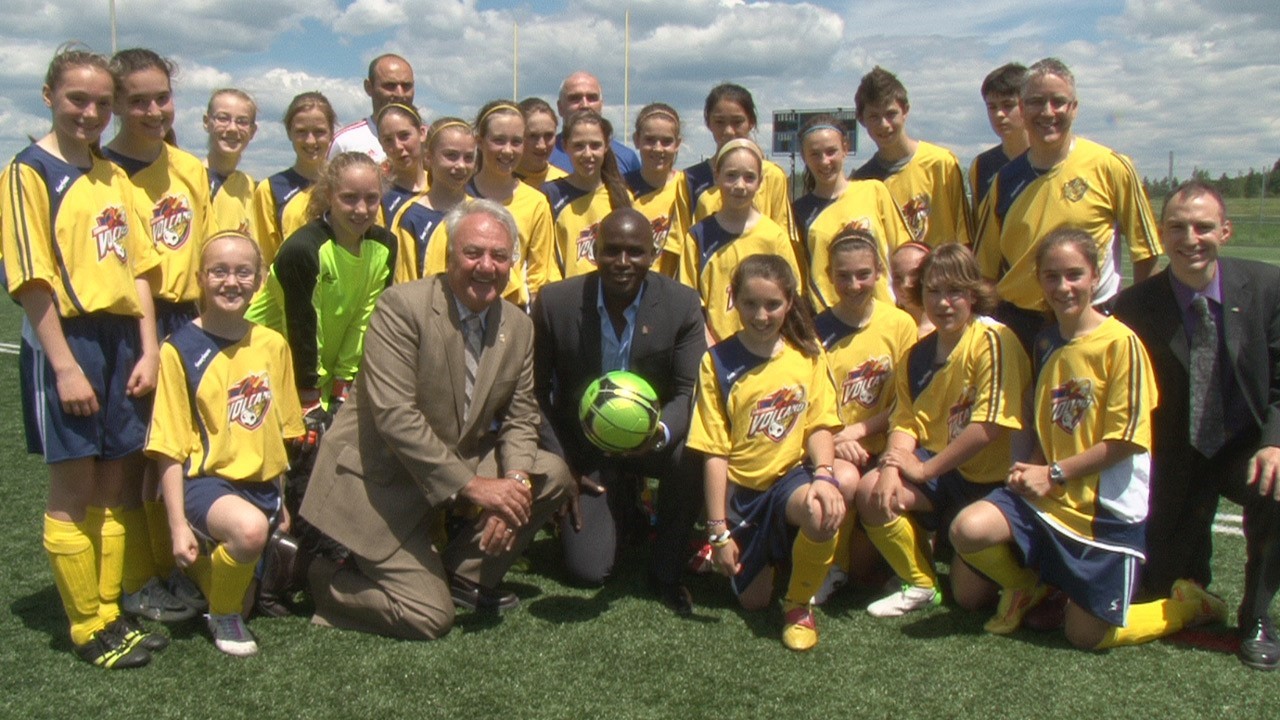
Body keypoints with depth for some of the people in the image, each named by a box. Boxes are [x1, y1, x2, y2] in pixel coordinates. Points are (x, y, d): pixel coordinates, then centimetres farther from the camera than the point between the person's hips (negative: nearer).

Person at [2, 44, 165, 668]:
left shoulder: (114, 177, 14)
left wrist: (147, 350, 3)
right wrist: (64, 365, -15)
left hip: (122, 338, 6)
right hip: (67, 341, -6)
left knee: (111, 485, 11)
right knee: (74, 489, 2)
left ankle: (109, 613, 22)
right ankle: (88, 630, 12)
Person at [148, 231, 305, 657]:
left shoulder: (273, 345, 6)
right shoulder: (180, 350, -8)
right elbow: (170, 449, -8)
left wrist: (281, 500, 15)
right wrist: (178, 526, -12)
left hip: (263, 483, 6)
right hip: (208, 480, -6)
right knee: (250, 528, -35)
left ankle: (218, 562, 31)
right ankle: (223, 614, -4)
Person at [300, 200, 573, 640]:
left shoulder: (519, 326, 2)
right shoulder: (402, 306, -19)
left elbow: (520, 418, 6)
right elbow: (394, 415, -25)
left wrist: (515, 481, -16)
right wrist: (472, 486, -27)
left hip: (463, 466, 7)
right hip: (381, 481, -7)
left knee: (553, 476, -8)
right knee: (430, 617, -13)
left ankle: (463, 574, 8)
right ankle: (321, 579, 13)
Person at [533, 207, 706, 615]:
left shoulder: (682, 304, -14)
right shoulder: (555, 302, -13)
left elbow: (690, 392, -15)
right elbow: (537, 390, -4)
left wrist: (661, 431, -38)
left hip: (650, 440, 0)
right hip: (584, 450, 1)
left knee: (691, 453, -36)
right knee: (588, 572, -9)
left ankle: (666, 571, -9)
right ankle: (624, 508, 29)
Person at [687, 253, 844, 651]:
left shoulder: (807, 352, 0)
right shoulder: (718, 362, -6)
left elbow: (818, 425, -2)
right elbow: (715, 452, -8)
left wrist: (823, 475, -24)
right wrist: (718, 530, -10)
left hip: (791, 473, 0)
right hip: (741, 489, 0)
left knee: (825, 512, -35)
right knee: (754, 599, 2)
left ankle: (799, 603, -7)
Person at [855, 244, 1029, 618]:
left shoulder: (993, 339, -18)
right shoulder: (917, 355, 4)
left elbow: (989, 425, -24)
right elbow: (906, 422, -2)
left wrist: (924, 468, -18)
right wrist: (891, 468, -23)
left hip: (990, 478, -5)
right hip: (939, 469, 5)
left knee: (969, 593, -7)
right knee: (872, 491, -22)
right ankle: (921, 585, 2)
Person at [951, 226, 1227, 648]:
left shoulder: (1120, 341, -13)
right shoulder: (1045, 344, 7)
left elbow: (1127, 438, -16)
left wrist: (1053, 473, -16)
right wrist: (1030, 470, -3)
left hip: (1108, 507, -5)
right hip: (1049, 495, 5)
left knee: (1086, 636, 2)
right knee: (967, 530, -21)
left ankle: (1187, 605, 27)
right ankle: (1029, 586, 11)